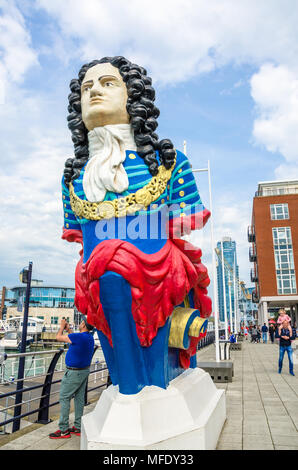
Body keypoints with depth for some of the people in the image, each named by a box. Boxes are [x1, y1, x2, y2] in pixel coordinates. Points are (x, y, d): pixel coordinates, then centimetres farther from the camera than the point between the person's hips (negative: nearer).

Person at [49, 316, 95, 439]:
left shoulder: (78, 336, -25)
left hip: (74, 372, -9)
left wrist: (62, 326, 4)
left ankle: (63, 430, 6)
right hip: (85, 370, 9)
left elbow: (58, 337, -13)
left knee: (64, 398, 1)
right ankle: (78, 428, 22)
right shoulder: (90, 337, 2)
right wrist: (68, 329, 22)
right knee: (79, 398, 14)